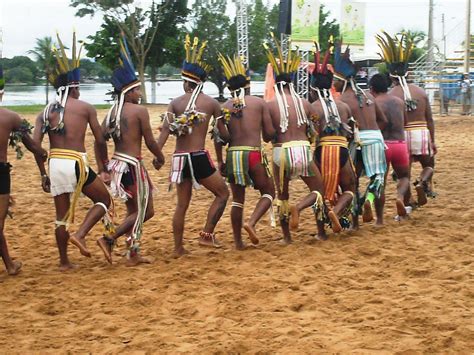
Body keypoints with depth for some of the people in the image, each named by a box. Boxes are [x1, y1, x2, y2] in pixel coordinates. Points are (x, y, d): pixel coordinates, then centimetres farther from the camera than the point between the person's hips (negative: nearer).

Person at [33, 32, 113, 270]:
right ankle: (80, 235, -3)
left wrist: (43, 175, 7)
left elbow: (36, 144, 2)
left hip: (54, 164, 4)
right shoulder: (85, 107, 3)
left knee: (61, 216, 16)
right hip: (76, 162, -4)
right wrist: (104, 169, 13)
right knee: (103, 200, 17)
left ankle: (64, 262, 22)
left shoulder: (46, 111, 11)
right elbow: (100, 141, 2)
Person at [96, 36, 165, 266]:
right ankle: (109, 239, -6)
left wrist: (104, 167, 13)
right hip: (132, 164, -8)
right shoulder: (139, 111, -10)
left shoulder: (113, 111, 9)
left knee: (135, 210, 16)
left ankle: (133, 253, 18)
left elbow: (101, 139, 4)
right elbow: (150, 141, -9)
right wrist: (160, 158, 6)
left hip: (117, 162, 8)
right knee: (140, 212, 3)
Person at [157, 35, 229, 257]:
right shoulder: (211, 103, 1)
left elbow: (165, 131, -8)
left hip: (179, 157, 4)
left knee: (182, 204, 14)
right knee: (222, 194, 14)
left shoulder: (175, 103, 4)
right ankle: (207, 235, 5)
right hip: (199, 156, -4)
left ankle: (178, 248, 16)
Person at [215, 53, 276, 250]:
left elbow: (221, 136, -1)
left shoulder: (225, 106, 7)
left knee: (237, 199, 14)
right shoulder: (259, 103, 3)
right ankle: (251, 222, -9)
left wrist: (220, 161, 8)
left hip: (233, 153, 3)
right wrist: (265, 137, 23)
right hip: (254, 153, -3)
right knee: (268, 192, 15)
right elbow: (269, 134, 0)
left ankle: (238, 241, 16)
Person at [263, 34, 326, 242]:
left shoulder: (270, 105, 0)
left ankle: (286, 237, 18)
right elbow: (314, 133, 8)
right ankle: (298, 208, -11)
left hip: (280, 152, 0)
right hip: (303, 149, 0)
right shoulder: (304, 103, 5)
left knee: (282, 197, 17)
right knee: (318, 191, 15)